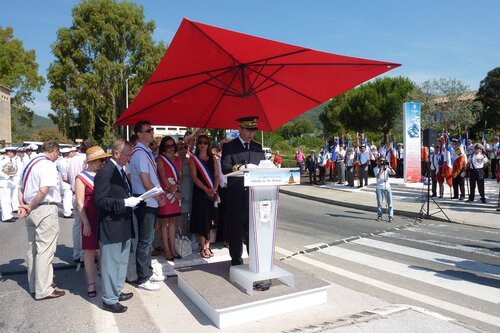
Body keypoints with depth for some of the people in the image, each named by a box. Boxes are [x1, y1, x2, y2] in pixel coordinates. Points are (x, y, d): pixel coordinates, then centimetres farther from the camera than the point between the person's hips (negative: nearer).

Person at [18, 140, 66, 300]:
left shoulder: (30, 164, 14)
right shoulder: (48, 165, -14)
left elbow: (20, 188, 18)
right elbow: (44, 190, -24)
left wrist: (23, 206, 7)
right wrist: (30, 207, -11)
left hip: (32, 212, 9)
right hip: (46, 210, -9)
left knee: (33, 249, 16)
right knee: (45, 250, -3)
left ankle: (34, 285, 29)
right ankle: (43, 290, 3)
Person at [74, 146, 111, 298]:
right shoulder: (82, 178, -4)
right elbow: (79, 203, -7)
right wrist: (86, 223, -12)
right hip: (91, 220, -4)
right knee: (90, 252, 6)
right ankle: (91, 284, 18)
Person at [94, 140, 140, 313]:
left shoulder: (119, 170, 12)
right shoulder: (105, 172, -18)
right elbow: (100, 200, -23)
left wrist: (132, 200, 3)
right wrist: (125, 202, -24)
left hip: (123, 225, 10)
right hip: (111, 227, -10)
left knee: (121, 262, 21)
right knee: (111, 263, 3)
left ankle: (116, 291, 36)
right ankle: (109, 300, 17)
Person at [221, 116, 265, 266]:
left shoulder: (258, 147, 15)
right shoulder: (229, 147, 1)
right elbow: (224, 168, -10)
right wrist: (235, 168, -32)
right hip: (236, 194, -3)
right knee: (236, 228, 4)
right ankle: (236, 259, 15)